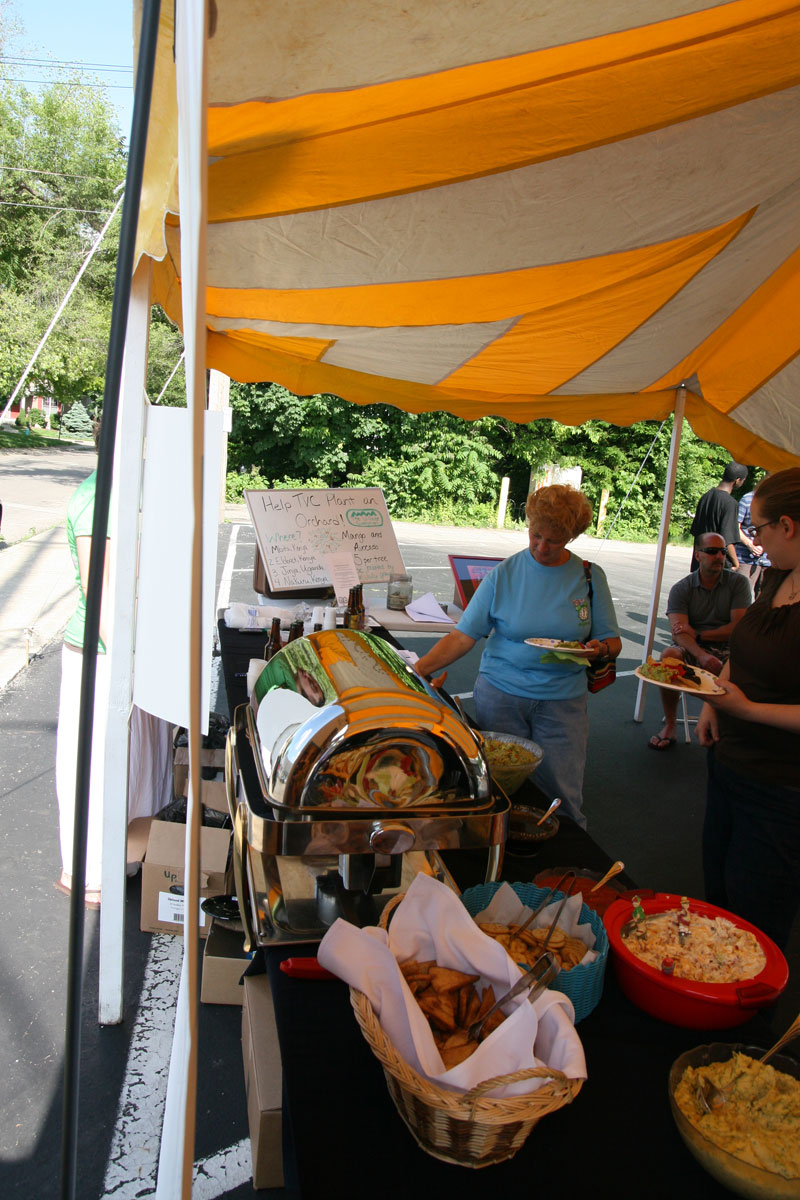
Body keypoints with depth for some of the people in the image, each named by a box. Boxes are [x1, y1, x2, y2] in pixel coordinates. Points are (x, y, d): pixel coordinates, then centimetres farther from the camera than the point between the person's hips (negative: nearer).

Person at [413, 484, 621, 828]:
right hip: (500, 693, 0)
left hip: (562, 701, 1)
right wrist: (419, 669, -17)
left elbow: (612, 641, 6)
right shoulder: (505, 574, -2)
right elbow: (463, 636, -5)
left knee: (562, 797, 2)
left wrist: (599, 649, -18)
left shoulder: (589, 577, 1)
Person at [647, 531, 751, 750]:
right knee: (668, 656, -32)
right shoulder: (681, 589, 1)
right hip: (692, 650, 0)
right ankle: (669, 725, -17)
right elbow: (679, 632, -13)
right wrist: (702, 656, -32)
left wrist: (698, 634, -10)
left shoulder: (738, 583, 3)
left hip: (727, 650, 0)